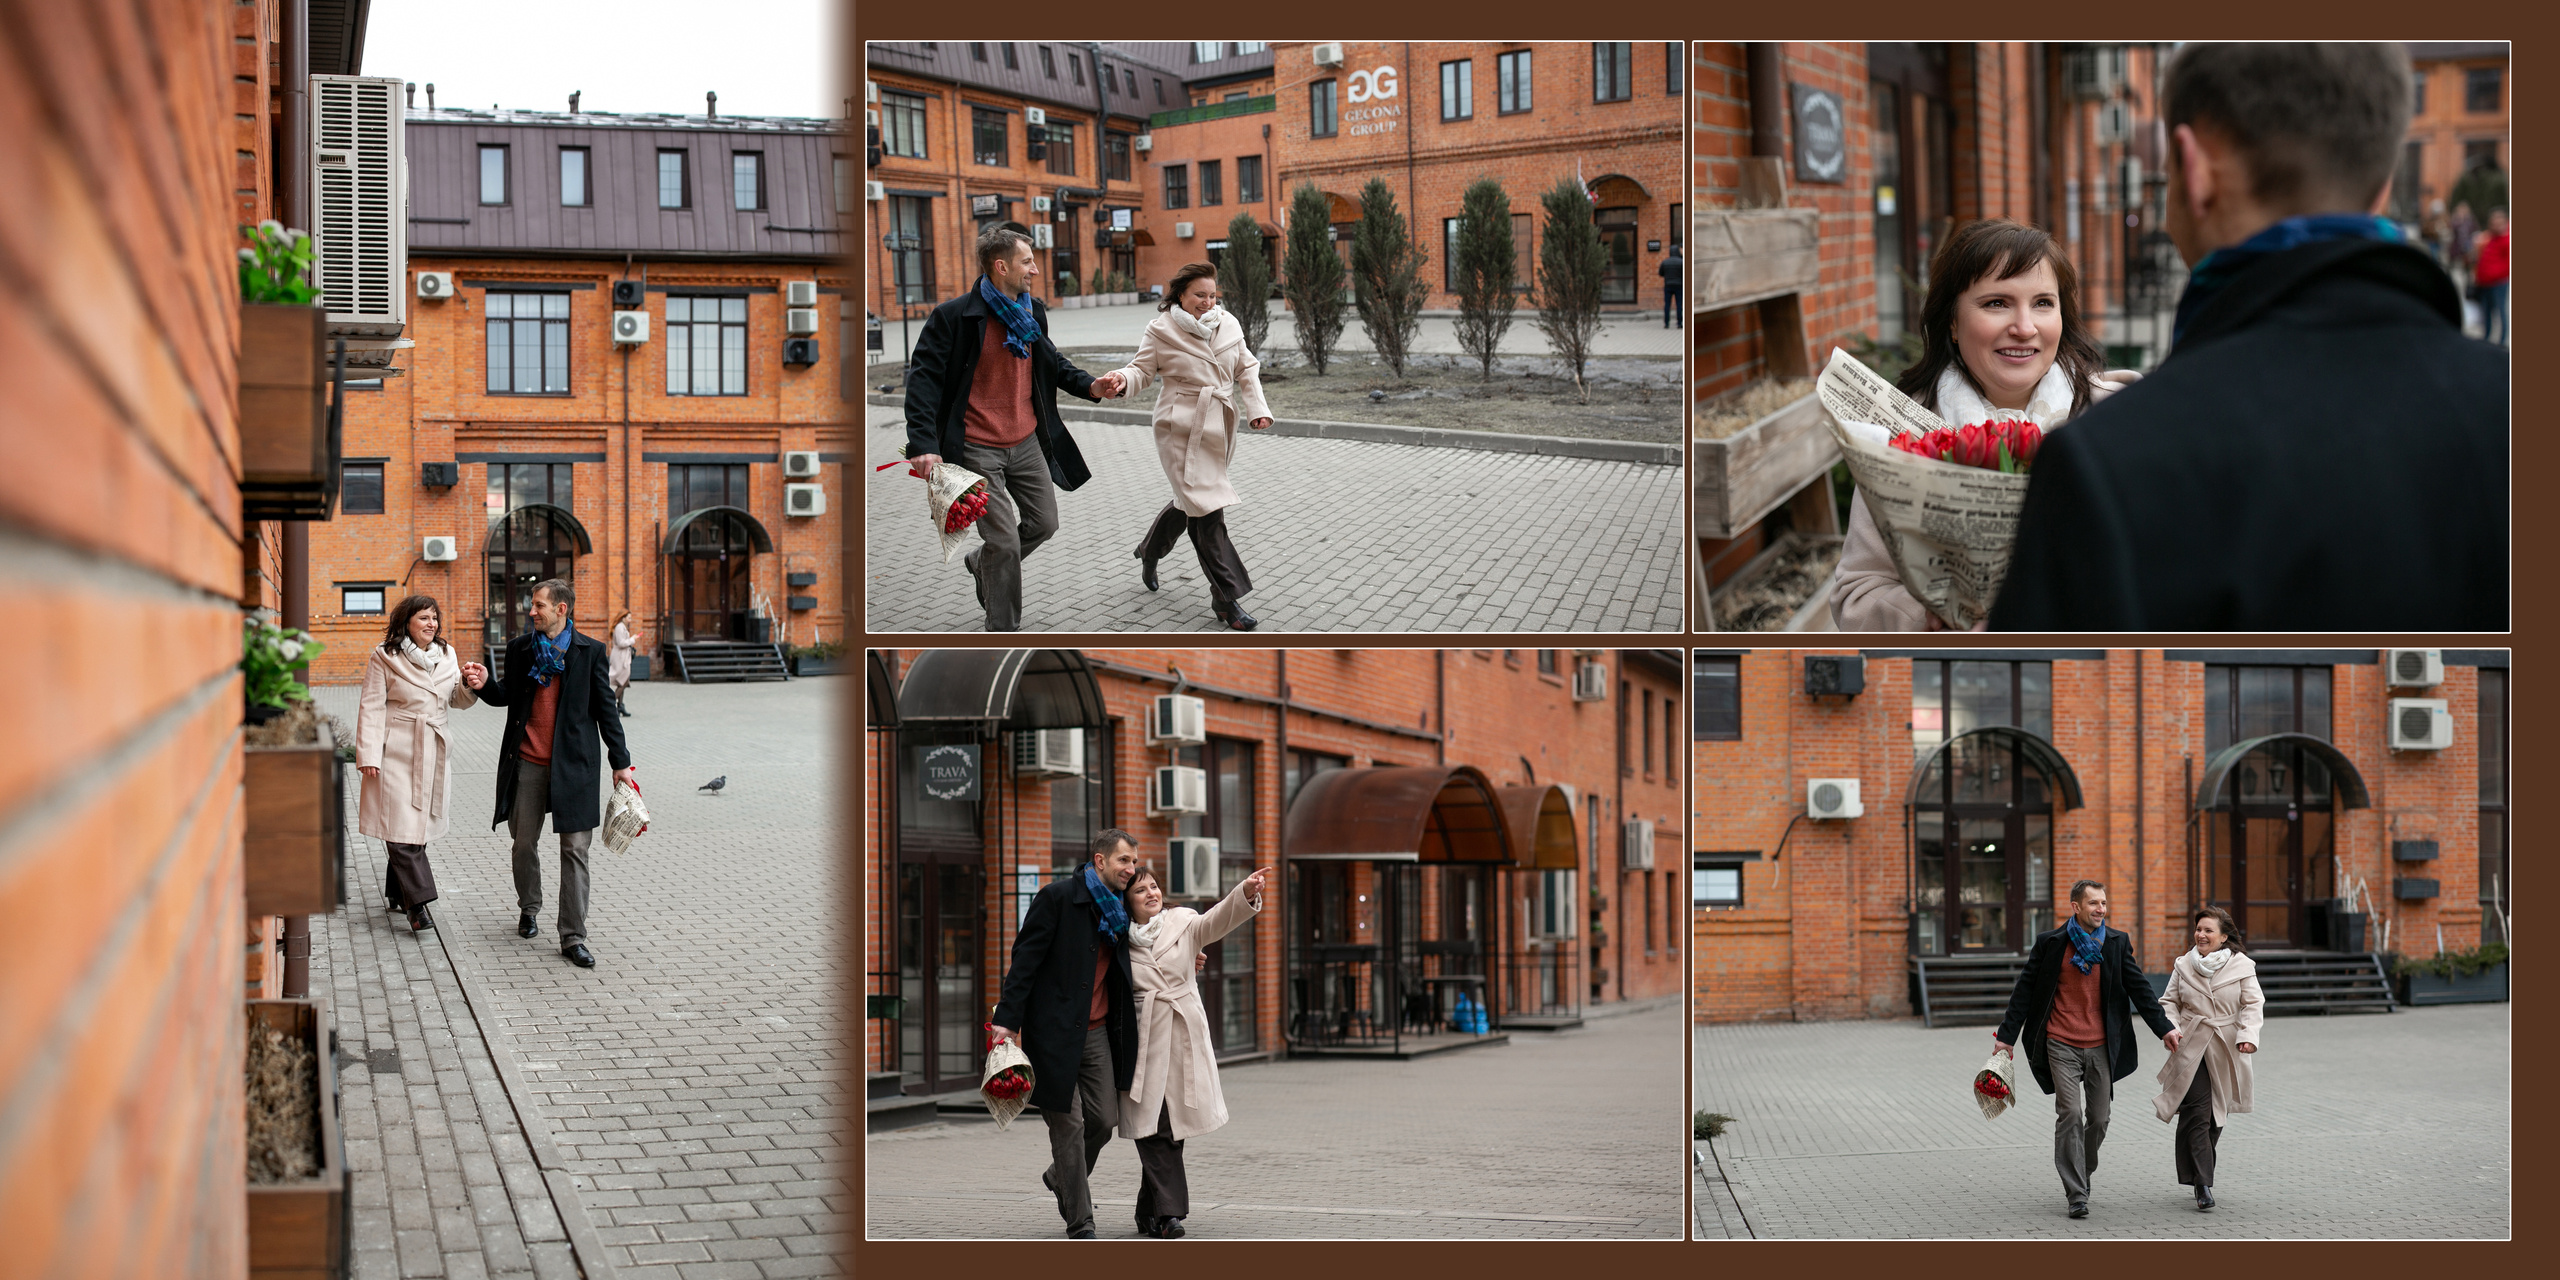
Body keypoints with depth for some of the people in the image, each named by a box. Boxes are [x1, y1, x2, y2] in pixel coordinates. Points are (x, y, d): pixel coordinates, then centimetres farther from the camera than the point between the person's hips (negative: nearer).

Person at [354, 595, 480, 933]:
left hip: (433, 752, 5)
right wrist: (368, 755, -12)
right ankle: (418, 902, -13)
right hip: (397, 751, -5)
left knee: (421, 825, 9)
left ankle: (397, 892, 24)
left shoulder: (447, 655, 10)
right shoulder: (384, 657, -4)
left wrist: (469, 683, -6)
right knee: (401, 826, -11)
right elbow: (371, 707, -5)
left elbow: (458, 701, 17)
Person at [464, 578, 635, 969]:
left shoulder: (589, 652, -2)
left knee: (575, 849, -3)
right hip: (527, 761, 3)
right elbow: (509, 695, 17)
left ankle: (573, 937, -1)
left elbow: (605, 708, 1)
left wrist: (620, 762, 0)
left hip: (572, 763, -3)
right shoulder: (520, 648, 6)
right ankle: (529, 908, 36)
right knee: (524, 842, 11)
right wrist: (486, 686, -6)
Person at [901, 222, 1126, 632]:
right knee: (1004, 542, -6)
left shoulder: (1032, 312, 4)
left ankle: (981, 563, 41)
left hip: (1027, 442, 7)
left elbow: (1051, 360, 20)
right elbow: (923, 377, -17)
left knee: (1043, 522, 15)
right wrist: (924, 445, -27)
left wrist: (1089, 385, 1)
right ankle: (1004, 632, 9)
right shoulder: (953, 317, -17)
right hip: (978, 449, -7)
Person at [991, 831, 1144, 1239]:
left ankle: (1062, 1178, 32)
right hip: (1054, 1031, -6)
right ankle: (1080, 1224, 4)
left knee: (1105, 1118, 2)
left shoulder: (1119, 910, 12)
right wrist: (1007, 1019, -19)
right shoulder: (1058, 898, -9)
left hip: (1097, 1032, 6)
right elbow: (1025, 959, -12)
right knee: (1068, 1124, -3)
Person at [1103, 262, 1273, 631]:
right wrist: (1123, 380, -28)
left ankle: (1149, 550, 48)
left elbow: (1246, 368, 15)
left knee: (1191, 501, 19)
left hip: (1217, 428, 6)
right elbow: (1143, 368, -5)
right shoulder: (1161, 330, -7)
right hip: (1182, 430, -6)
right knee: (1206, 509, -11)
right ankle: (1226, 598, -8)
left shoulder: (1228, 325, 7)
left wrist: (1257, 408, 4)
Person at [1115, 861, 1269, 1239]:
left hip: (1184, 1038, 2)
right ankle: (1169, 1212, -8)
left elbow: (1218, 920, -11)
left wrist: (1246, 892, -30)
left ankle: (1150, 1211, 19)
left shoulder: (1183, 923, 6)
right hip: (1144, 1039, -2)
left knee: (1173, 1126, 6)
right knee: (1154, 1128, -9)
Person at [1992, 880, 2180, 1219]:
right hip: (2061, 1046, -2)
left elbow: (2139, 988, 8)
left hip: (2101, 1046, 2)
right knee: (2070, 1115, -9)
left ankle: (2083, 1173, 31)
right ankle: (2076, 1195, -8)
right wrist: (2006, 1035, 3)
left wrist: (2163, 1028, 2)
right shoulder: (2050, 943, -1)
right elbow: (2025, 991, 4)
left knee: (2099, 1118, 6)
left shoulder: (2117, 943, 5)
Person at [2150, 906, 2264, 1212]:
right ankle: (2203, 1186, -15)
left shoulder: (2242, 966, 0)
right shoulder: (2184, 965, 5)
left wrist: (2247, 1035, -16)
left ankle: (2200, 1174, 29)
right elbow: (2170, 1001, 11)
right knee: (2197, 1113, -12)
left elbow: (2253, 1004, -1)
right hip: (2191, 1049, -1)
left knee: (2216, 1116, 9)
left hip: (2225, 1050, 1)